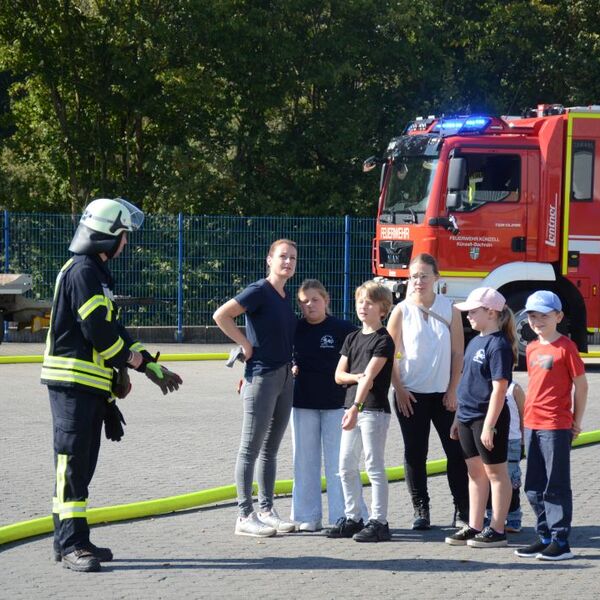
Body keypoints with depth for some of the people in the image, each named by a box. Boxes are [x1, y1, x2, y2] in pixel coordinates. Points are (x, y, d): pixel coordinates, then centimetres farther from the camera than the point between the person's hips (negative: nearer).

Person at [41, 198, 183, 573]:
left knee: (83, 464, 12)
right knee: (72, 462, -10)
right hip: (72, 379, -10)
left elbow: (112, 329, 22)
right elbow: (97, 331, -19)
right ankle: (71, 544, -11)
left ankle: (72, 541, 16)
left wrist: (151, 366, 17)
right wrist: (137, 362, -5)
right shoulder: (82, 271, -13)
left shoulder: (98, 273, 19)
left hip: (90, 385, 10)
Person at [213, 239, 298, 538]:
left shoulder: (285, 297, 12)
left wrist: (292, 366, 14)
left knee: (271, 448, 12)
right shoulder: (259, 291, -12)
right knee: (251, 448, -3)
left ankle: (266, 510, 19)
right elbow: (221, 315, -19)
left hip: (285, 378, 8)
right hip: (261, 376, -8)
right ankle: (245, 516, 0)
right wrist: (246, 344, -14)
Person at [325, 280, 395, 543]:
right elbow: (339, 375, 10)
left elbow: (370, 375, -18)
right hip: (352, 409, 7)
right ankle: (352, 518, 18)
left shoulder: (383, 340, -8)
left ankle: (379, 522, -2)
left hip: (374, 409, -7)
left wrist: (355, 408, -27)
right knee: (346, 466, 9)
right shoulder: (352, 338, 14)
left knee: (374, 466, -5)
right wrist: (358, 377, -11)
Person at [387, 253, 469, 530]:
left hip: (443, 394, 0)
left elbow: (457, 353, 2)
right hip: (411, 395, 0)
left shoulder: (449, 309, 0)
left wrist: (453, 390, -4)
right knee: (415, 454, 4)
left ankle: (462, 511, 7)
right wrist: (399, 389, -6)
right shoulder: (401, 311, -1)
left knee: (456, 451, 0)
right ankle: (421, 510, 13)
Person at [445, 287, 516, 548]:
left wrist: (489, 425, -23)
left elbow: (499, 388, -20)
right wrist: (458, 418, 19)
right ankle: (474, 527, 20)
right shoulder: (475, 342, 12)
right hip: (468, 417, 9)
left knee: (495, 472, 0)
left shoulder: (499, 345, -16)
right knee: (475, 472, 13)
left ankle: (497, 530, 6)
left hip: (488, 418, -9)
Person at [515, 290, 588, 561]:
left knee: (556, 486, -4)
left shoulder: (565, 347, -9)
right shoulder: (532, 349, 11)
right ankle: (545, 537, 19)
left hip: (556, 426, -7)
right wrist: (527, 419, 13)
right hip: (532, 424, 7)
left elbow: (580, 384, -6)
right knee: (534, 488, 11)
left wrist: (577, 421, -4)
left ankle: (561, 541, 1)